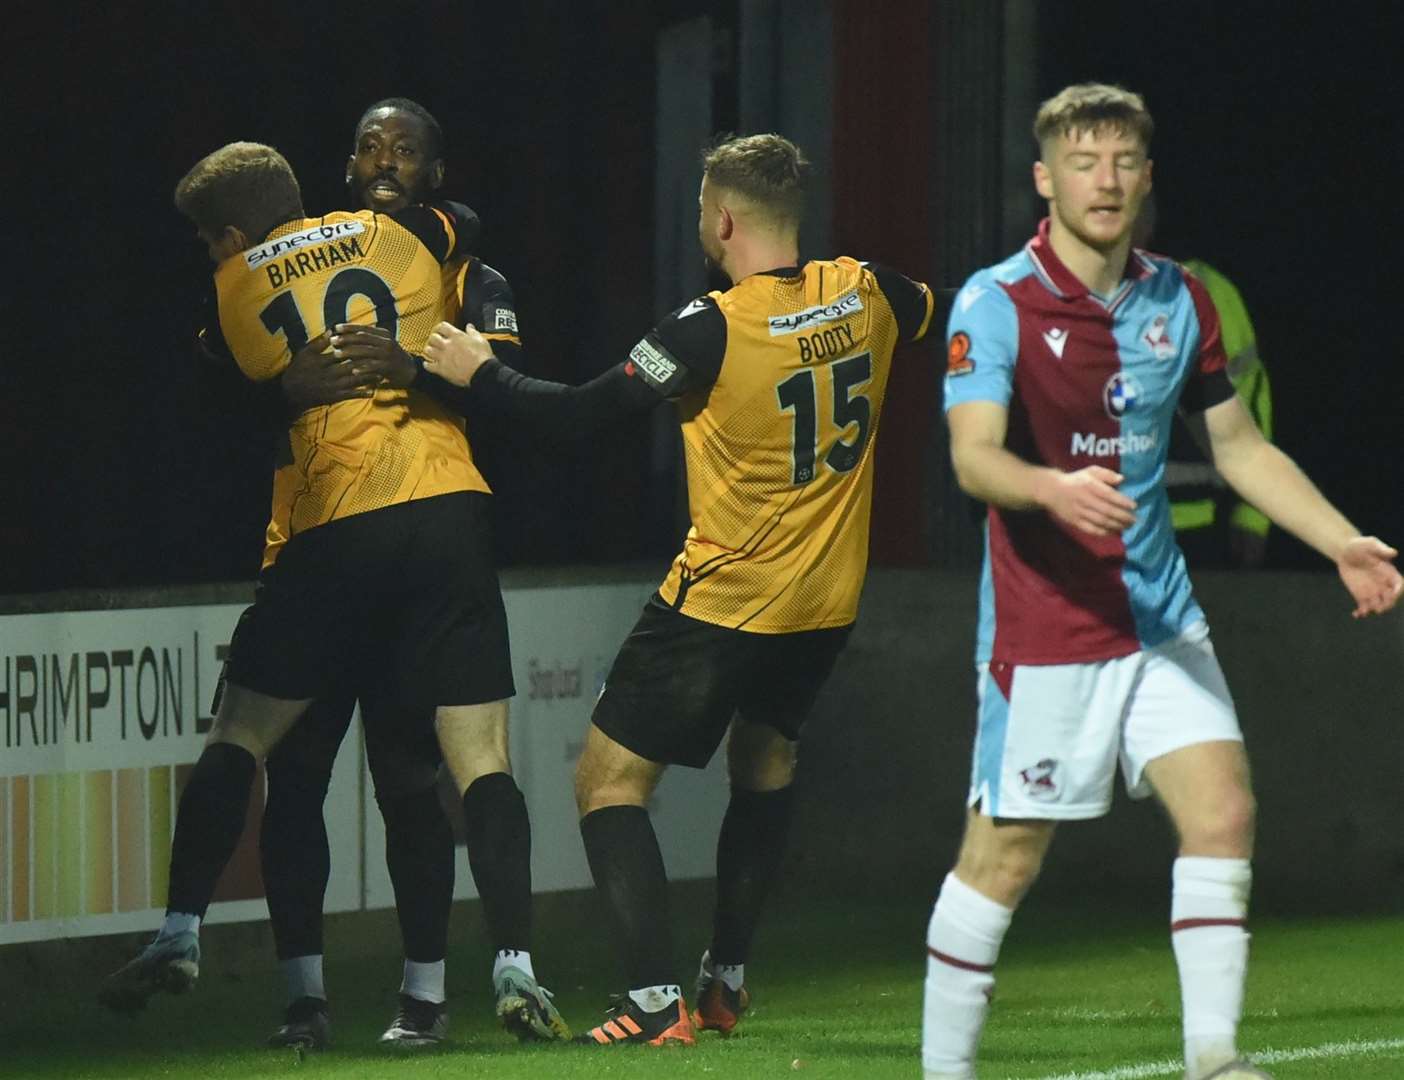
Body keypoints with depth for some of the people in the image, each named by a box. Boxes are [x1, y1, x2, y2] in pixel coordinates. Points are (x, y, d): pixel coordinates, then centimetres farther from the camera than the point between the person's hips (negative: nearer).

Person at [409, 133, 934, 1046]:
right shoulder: (865, 294, -3)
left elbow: (580, 412, -15)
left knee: (610, 776, 0)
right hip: (829, 596, 7)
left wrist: (479, 372, -2)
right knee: (766, 762, 28)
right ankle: (728, 980, 29)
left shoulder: (712, 330, -19)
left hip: (725, 598, -7)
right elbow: (952, 317, 20)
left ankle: (657, 1001, -11)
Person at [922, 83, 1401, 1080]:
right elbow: (973, 455, -24)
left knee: (1224, 811, -8)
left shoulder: (1180, 303, 8)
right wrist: (1053, 490, -44)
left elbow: (1241, 447, 18)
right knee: (1006, 854, -2)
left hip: (1160, 617, 5)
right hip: (1045, 633, -5)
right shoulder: (995, 306, -11)